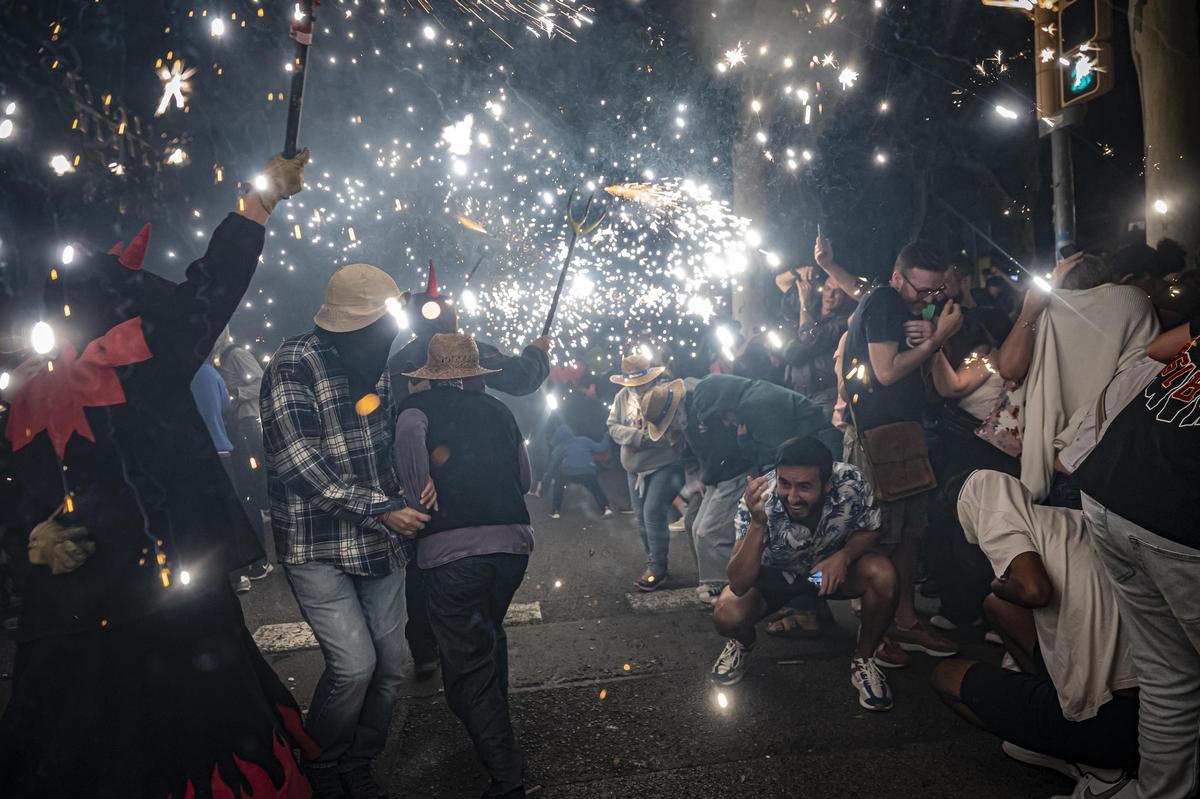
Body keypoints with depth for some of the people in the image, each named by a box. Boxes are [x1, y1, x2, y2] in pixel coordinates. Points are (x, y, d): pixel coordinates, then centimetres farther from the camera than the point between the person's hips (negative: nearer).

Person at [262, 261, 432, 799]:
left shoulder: (377, 361, 4)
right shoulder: (294, 364, -15)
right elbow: (298, 461, -21)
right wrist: (380, 508, -20)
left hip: (380, 540, 6)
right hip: (318, 545, -6)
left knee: (390, 662, 7)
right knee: (354, 663, -10)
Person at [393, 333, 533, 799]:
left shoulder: (418, 407, 2)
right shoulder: (498, 410, 13)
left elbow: (409, 435, -21)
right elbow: (524, 478, 18)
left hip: (450, 550, -5)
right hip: (512, 541, 5)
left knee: (466, 661, 4)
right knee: (490, 634, 29)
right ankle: (496, 724, 46)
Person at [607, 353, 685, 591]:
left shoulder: (667, 392, -11)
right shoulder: (622, 396, 1)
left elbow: (681, 426, -13)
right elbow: (613, 427, -2)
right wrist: (638, 435, -16)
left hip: (664, 465, -6)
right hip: (634, 467, 6)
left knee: (653, 515, -13)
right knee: (641, 518, 13)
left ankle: (657, 568, -2)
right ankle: (653, 561, 30)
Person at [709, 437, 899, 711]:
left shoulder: (851, 482, -30)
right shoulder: (759, 501, -34)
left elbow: (870, 530, -8)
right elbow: (739, 586, -36)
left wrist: (844, 555, -30)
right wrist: (757, 524, -51)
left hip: (831, 566, 2)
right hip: (773, 574, -1)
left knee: (883, 575, -28)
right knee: (726, 615, -27)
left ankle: (864, 660, 0)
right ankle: (743, 643, 12)